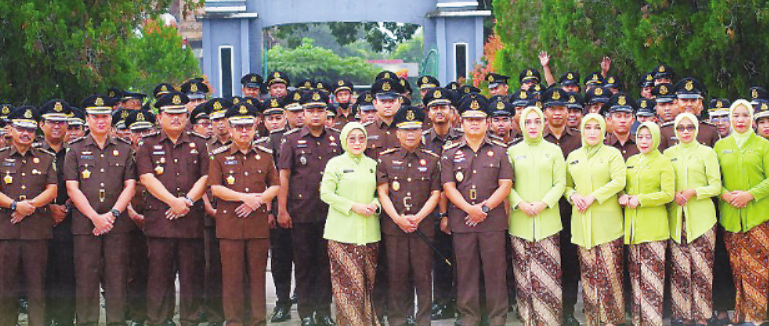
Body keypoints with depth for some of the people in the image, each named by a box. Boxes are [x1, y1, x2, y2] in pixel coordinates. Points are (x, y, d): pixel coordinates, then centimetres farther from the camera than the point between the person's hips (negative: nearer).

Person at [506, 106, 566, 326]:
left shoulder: (554, 151, 9)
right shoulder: (513, 152, 10)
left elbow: (560, 184, 4)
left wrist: (544, 203, -10)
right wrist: (520, 204, -10)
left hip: (547, 220, -1)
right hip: (520, 222, 1)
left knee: (548, 273, -6)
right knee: (523, 274, -2)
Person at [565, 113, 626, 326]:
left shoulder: (612, 154, 3)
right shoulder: (573, 157, 16)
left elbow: (619, 181, -9)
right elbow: (566, 184, 20)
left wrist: (593, 197, -14)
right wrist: (572, 195, -2)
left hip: (607, 222, -4)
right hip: (582, 223, 4)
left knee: (609, 271, -9)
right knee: (588, 272, 1)